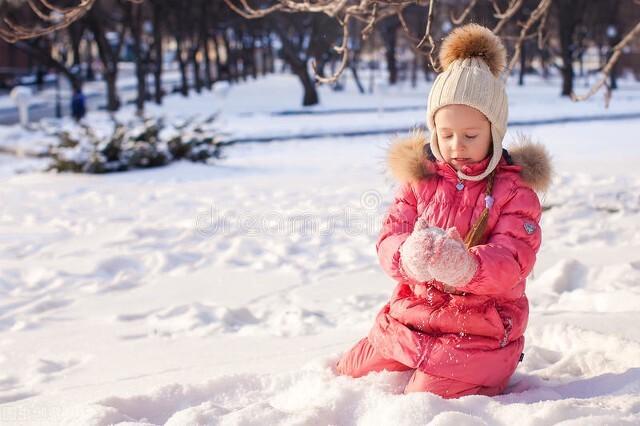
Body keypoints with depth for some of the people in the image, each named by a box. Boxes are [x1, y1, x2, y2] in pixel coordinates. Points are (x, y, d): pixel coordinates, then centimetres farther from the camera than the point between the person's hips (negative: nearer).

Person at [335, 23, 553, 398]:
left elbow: (513, 261, -18)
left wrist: (467, 265, -41)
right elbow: (389, 237, -5)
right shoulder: (419, 177, 3)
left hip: (479, 331, -4)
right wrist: (408, 256, -32)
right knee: (355, 380, 12)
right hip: (409, 319, 4)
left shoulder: (514, 188, -7)